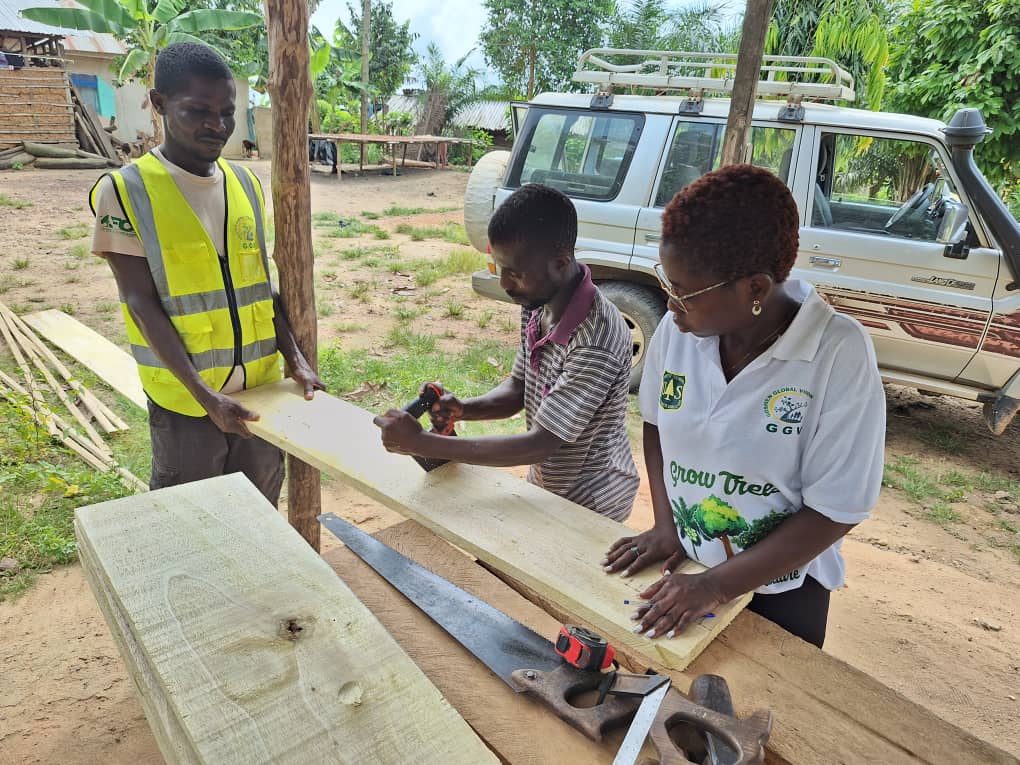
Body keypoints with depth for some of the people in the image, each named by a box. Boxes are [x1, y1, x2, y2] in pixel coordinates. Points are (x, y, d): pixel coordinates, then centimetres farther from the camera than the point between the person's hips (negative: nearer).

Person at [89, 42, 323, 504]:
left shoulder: (246, 185, 6)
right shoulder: (125, 191, -7)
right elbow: (142, 303, -12)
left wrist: (294, 359, 0)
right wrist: (204, 394, -19)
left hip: (260, 387, 4)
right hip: (185, 396, -4)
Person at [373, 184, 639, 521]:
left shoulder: (595, 342, -34)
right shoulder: (537, 306, -8)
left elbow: (539, 445, -32)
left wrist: (420, 442, -30)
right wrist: (464, 408, -18)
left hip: (590, 504, -7)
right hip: (546, 483, 7)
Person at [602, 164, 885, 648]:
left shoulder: (840, 353, -26)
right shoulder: (676, 329, -14)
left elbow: (835, 510, -21)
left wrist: (715, 586, -22)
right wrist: (665, 524, -7)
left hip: (780, 590, -3)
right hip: (680, 571, 4)